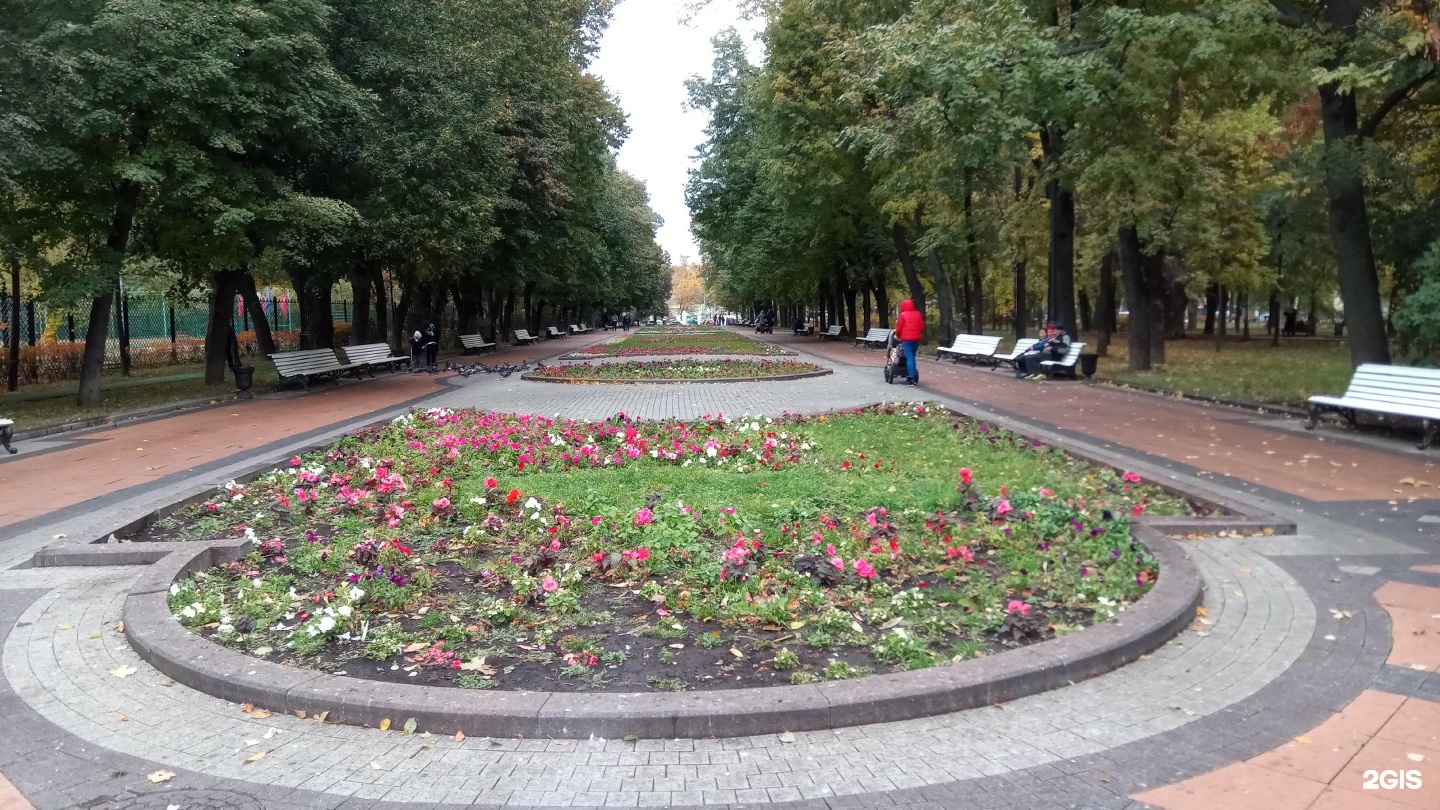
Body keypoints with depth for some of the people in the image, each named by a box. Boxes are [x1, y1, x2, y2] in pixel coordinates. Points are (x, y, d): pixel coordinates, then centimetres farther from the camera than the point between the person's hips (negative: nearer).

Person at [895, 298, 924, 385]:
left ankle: (911, 377, -10)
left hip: (906, 339, -4)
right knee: (913, 357, 14)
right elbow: (922, 327, 8)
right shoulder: (918, 314, 6)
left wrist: (898, 336, 16)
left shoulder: (903, 315, -5)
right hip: (916, 339, 4)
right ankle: (914, 375, 11)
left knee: (909, 358, -5)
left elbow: (899, 328, -2)